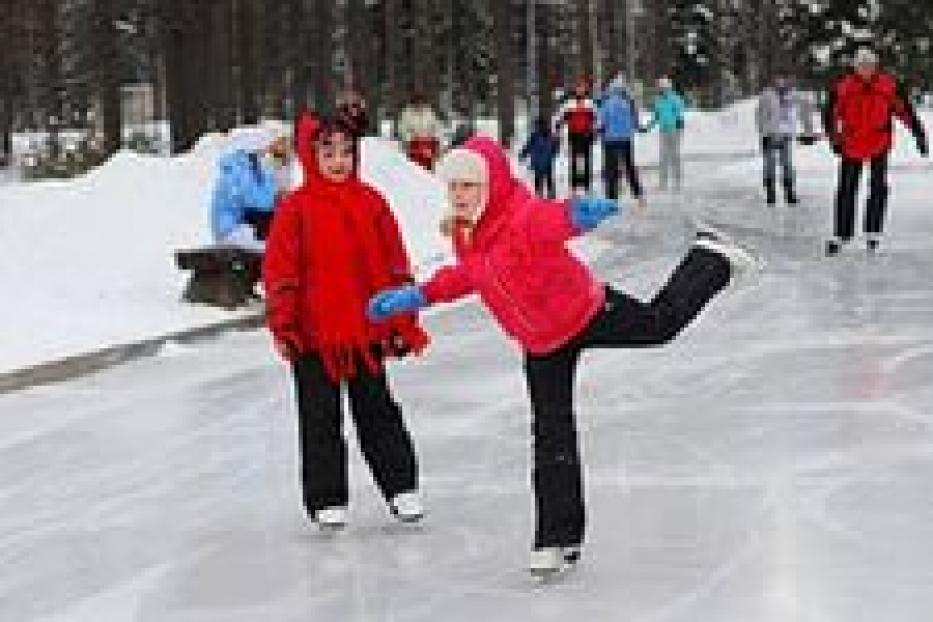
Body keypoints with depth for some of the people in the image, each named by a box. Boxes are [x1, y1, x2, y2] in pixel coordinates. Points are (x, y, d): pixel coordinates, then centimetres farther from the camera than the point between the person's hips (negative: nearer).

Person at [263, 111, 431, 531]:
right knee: (320, 420, 6)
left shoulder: (371, 203, 3)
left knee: (377, 411, 12)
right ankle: (327, 499, 15)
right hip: (315, 335, -2)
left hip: (367, 330, 2)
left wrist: (404, 321, 7)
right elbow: (280, 270, -5)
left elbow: (395, 264, 8)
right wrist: (283, 326, -10)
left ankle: (401, 485, 21)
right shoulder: (297, 208, -6)